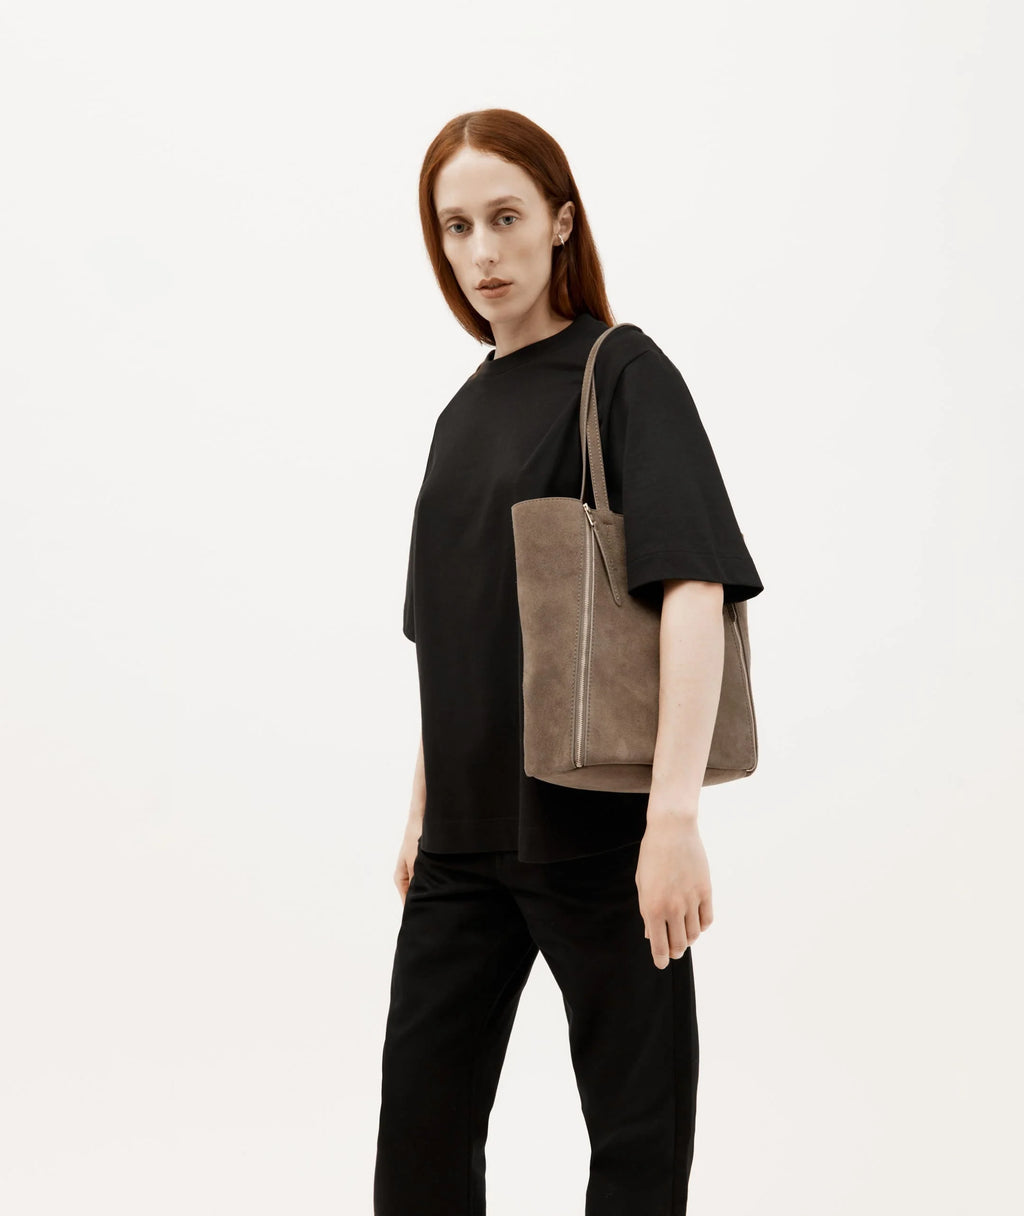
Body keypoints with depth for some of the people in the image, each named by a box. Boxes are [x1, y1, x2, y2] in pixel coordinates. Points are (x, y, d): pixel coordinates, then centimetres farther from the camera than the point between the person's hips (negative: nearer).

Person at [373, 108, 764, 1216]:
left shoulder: (623, 373, -8)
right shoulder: (466, 410, 13)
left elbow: (695, 586, -20)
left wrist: (674, 814, -28)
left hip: (596, 825, -7)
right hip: (469, 832, 7)